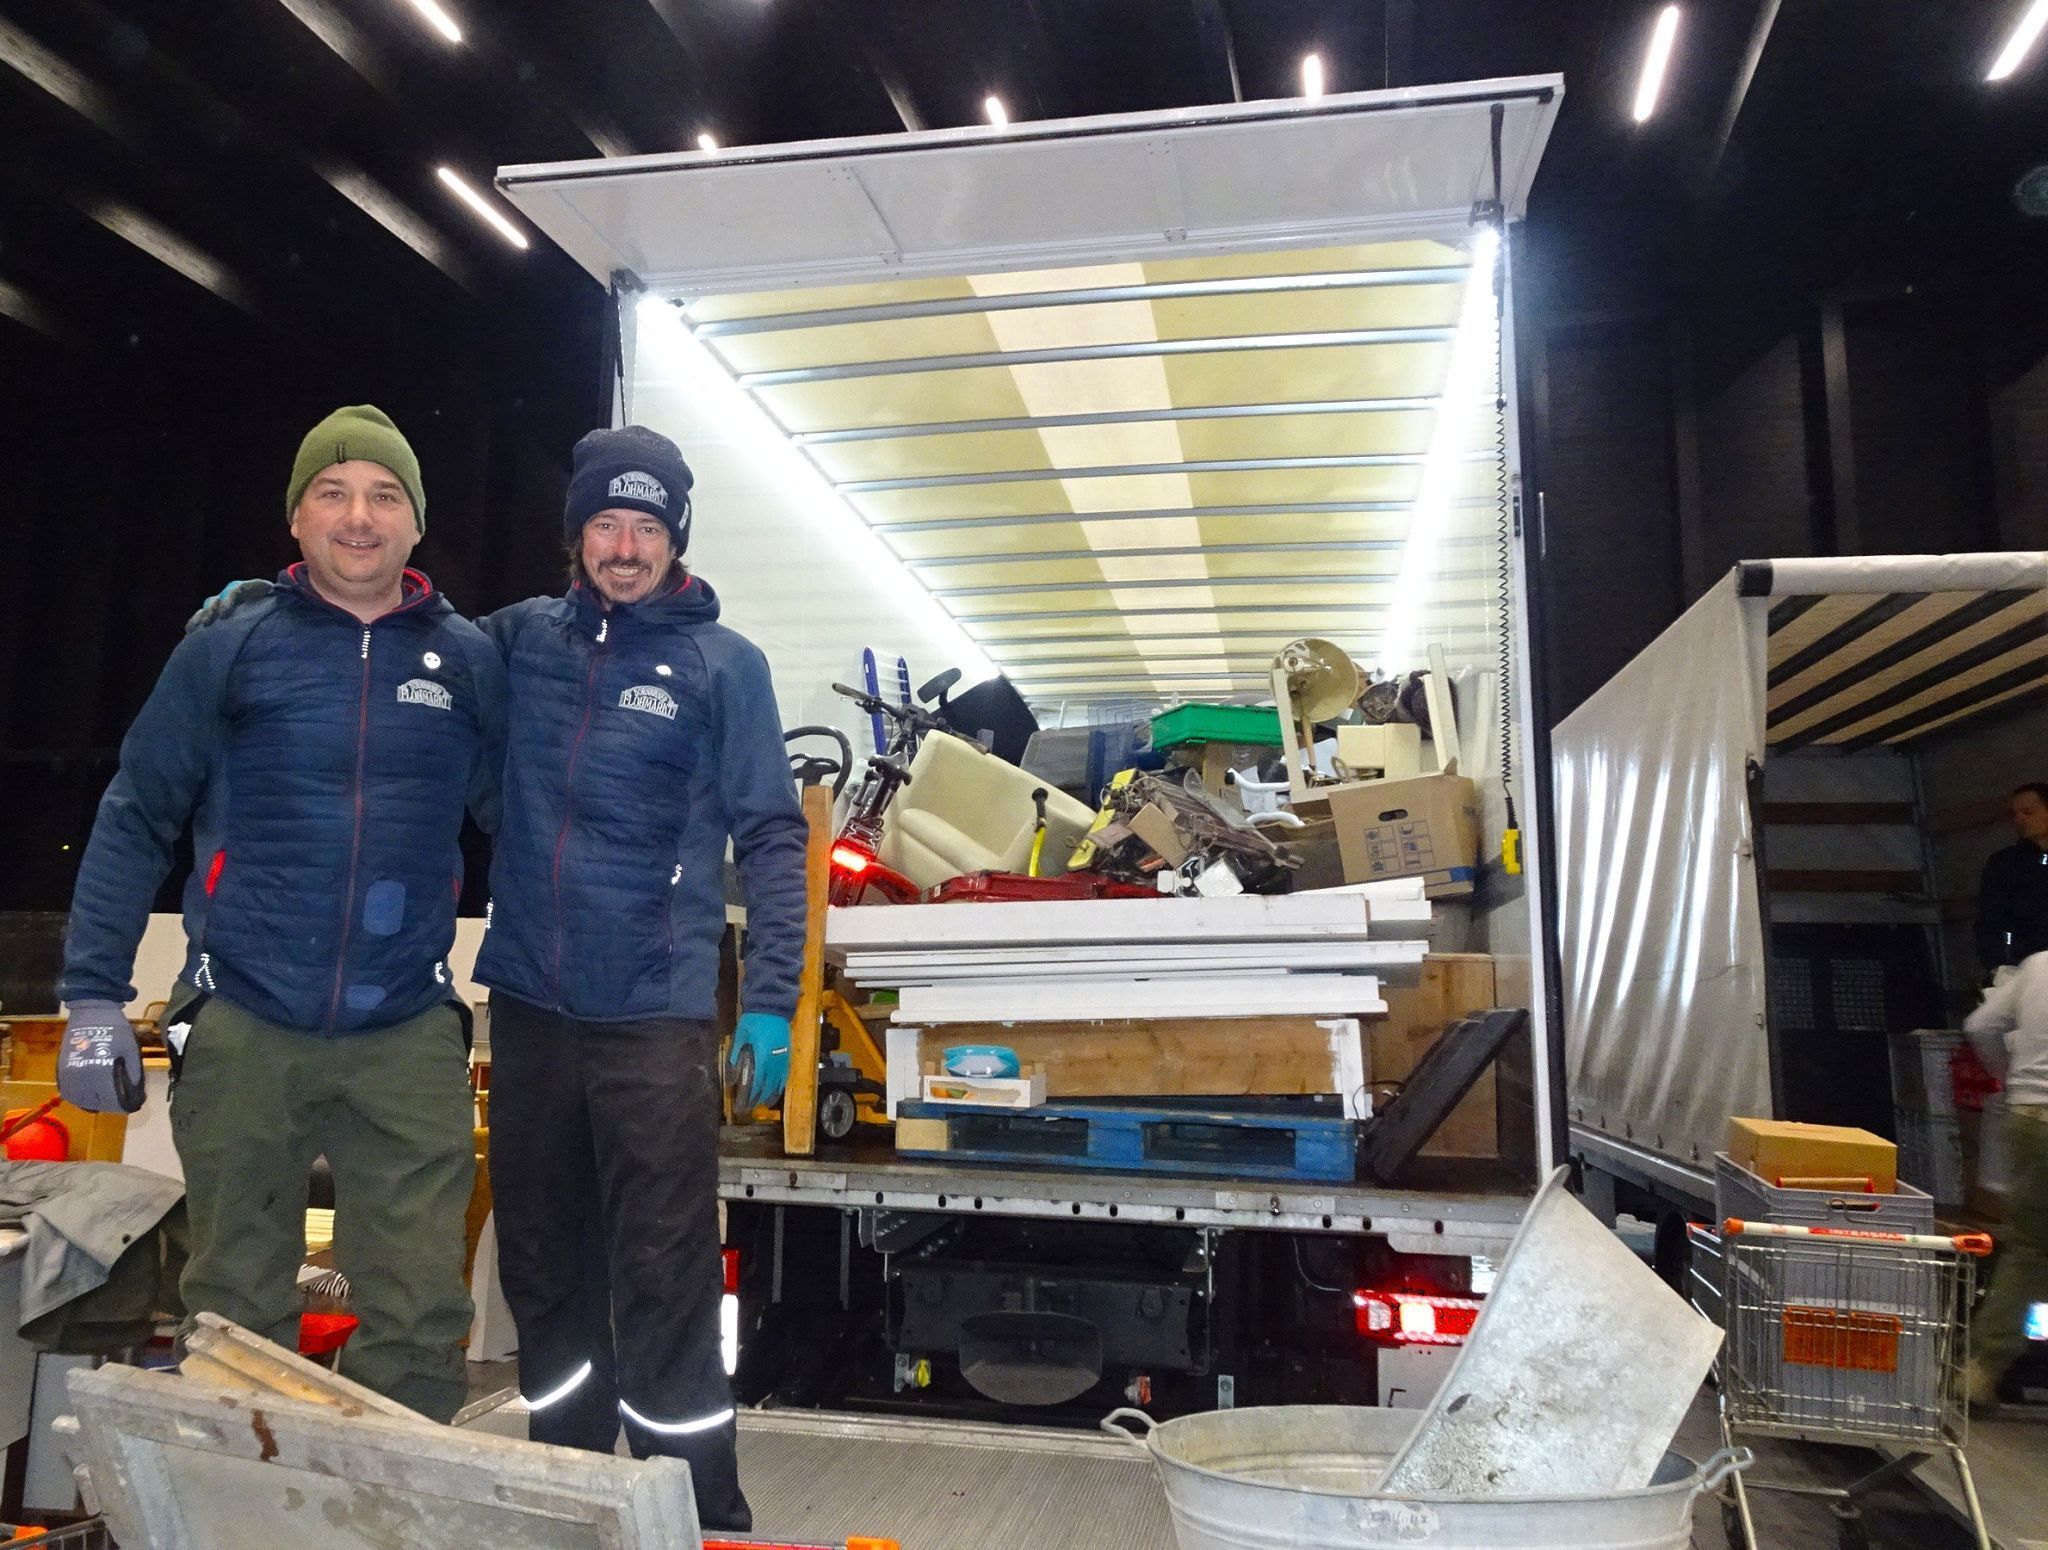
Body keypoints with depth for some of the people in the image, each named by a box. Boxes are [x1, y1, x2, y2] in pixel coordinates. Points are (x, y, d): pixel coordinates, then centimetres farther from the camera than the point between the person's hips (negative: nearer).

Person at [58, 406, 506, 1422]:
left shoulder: (470, 662, 5)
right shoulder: (228, 650, 2)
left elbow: (516, 821, 12)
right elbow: (133, 822, 5)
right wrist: (94, 998, 0)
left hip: (409, 1042, 0)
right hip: (241, 1032, 0)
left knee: (419, 1319, 2)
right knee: (237, 1312, 14)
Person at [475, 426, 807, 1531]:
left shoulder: (723, 664, 0)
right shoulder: (520, 638, 8)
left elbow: (772, 839, -2)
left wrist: (770, 1002, -9)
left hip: (657, 1016, -4)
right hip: (527, 1007, 4)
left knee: (667, 1286, -3)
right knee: (542, 1274, 15)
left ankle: (704, 1517, 12)